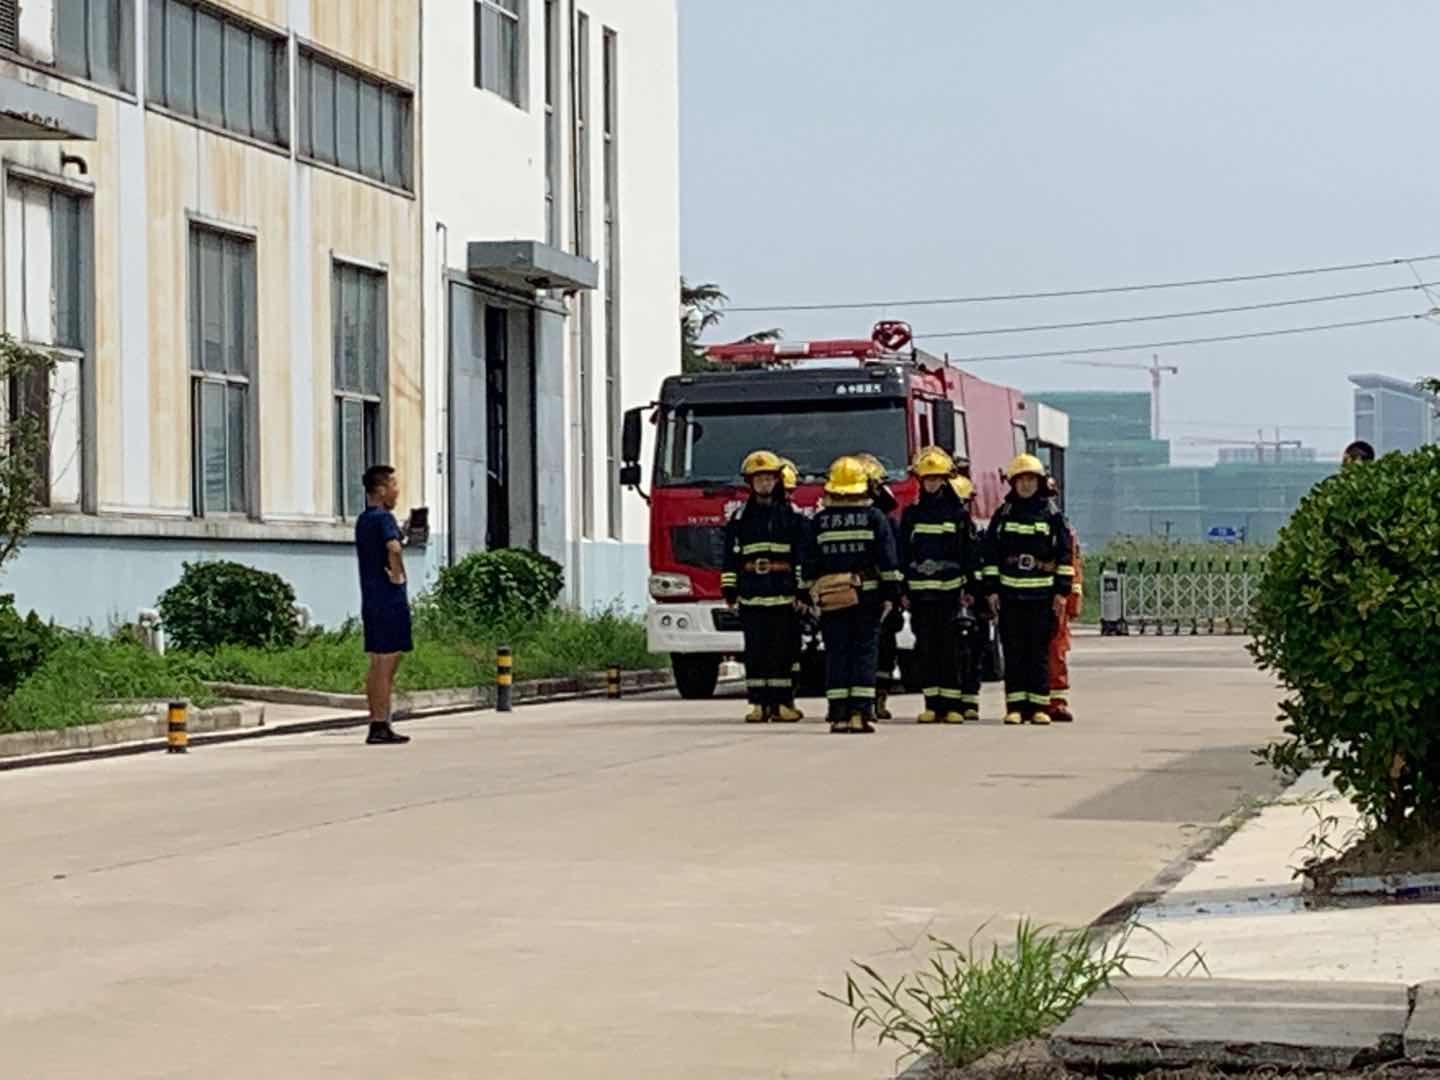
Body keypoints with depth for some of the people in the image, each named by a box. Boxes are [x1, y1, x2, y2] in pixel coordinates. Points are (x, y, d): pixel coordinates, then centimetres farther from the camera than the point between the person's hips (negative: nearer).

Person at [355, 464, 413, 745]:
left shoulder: (362, 520, 15)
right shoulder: (384, 518, -13)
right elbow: (394, 548, -32)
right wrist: (398, 575, -17)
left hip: (370, 599, 9)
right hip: (390, 599, -9)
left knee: (377, 664, 12)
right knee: (387, 665, -6)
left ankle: (376, 725, 15)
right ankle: (381, 727, -7)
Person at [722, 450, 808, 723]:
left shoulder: (791, 516, 6)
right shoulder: (740, 518, 9)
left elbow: (802, 555, 4)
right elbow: (731, 557, 9)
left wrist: (802, 590, -3)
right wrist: (729, 590, 4)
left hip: (783, 594, -1)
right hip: (751, 594, 1)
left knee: (783, 649, 0)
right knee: (755, 649, 1)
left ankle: (782, 703, 4)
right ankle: (759, 704, 4)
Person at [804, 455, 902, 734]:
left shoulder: (819, 521, 5)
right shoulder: (874, 517, 0)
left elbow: (810, 563, 7)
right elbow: (888, 560, -4)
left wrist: (812, 594, 13)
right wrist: (890, 594, 0)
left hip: (831, 598, 1)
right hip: (867, 595, -1)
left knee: (836, 655, 4)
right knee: (865, 653, 0)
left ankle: (838, 714, 0)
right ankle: (861, 713, -8)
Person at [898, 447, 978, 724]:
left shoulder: (958, 512, 5)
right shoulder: (911, 514, 10)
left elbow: (969, 552, 5)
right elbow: (902, 553, 10)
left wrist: (969, 586, -1)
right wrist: (903, 589, 5)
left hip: (949, 589, -2)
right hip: (920, 590, 2)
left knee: (949, 648, -4)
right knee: (925, 648, 1)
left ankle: (952, 705, -2)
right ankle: (932, 704, 5)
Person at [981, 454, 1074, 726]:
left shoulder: (1052, 515, 5)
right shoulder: (1003, 515, 8)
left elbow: (1065, 554, 5)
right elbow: (991, 554, 8)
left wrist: (1062, 591, -1)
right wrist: (991, 589, 2)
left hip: (1042, 594, -1)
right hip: (1010, 593, 1)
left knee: (1040, 652, 0)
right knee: (1013, 652, 0)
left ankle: (1039, 706, 3)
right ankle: (1015, 706, 3)